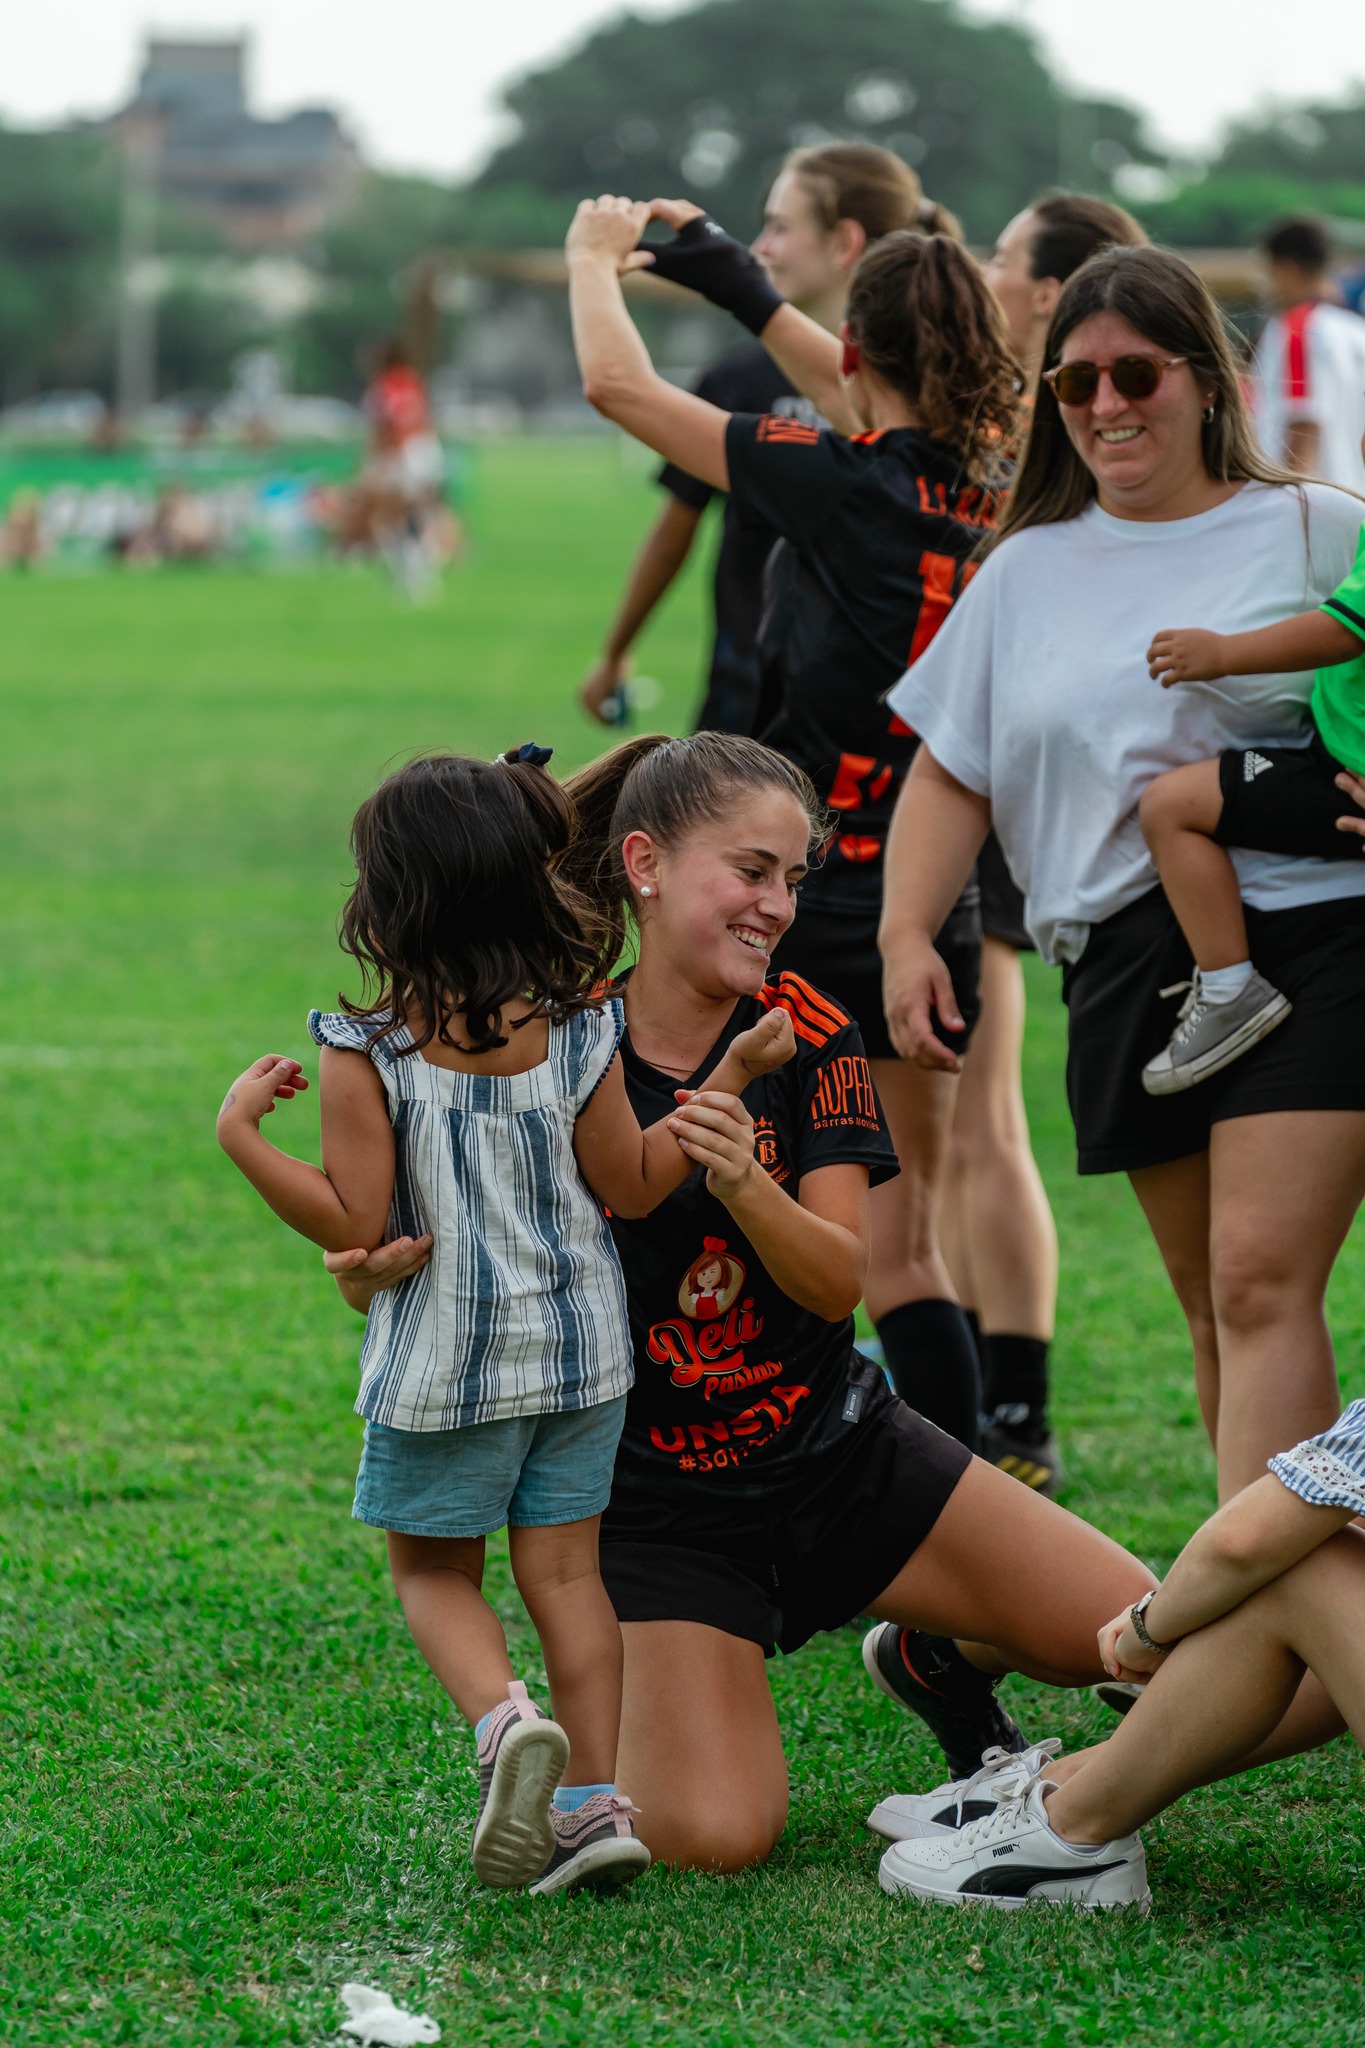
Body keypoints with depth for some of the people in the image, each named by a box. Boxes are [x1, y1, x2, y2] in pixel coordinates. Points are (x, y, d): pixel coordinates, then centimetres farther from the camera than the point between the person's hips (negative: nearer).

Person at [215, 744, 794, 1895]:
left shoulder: (371, 1053, -17)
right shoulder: (578, 1032, -7)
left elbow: (352, 1223, -17)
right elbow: (634, 1186, 0)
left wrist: (243, 1137, -10)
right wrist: (728, 1076, 5)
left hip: (444, 1370, -3)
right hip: (580, 1355, 3)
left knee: (434, 1571, 14)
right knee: (565, 1570, 13)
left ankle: (504, 1718, -13)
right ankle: (597, 1797, 9)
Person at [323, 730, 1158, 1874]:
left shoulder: (806, 1033, -5)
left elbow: (843, 1281, -15)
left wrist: (744, 1187, -35)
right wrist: (373, 1275, -31)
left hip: (837, 1451, 3)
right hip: (658, 1503, -3)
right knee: (713, 1837, -24)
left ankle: (935, 1659, 23)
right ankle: (609, 1732, 12)